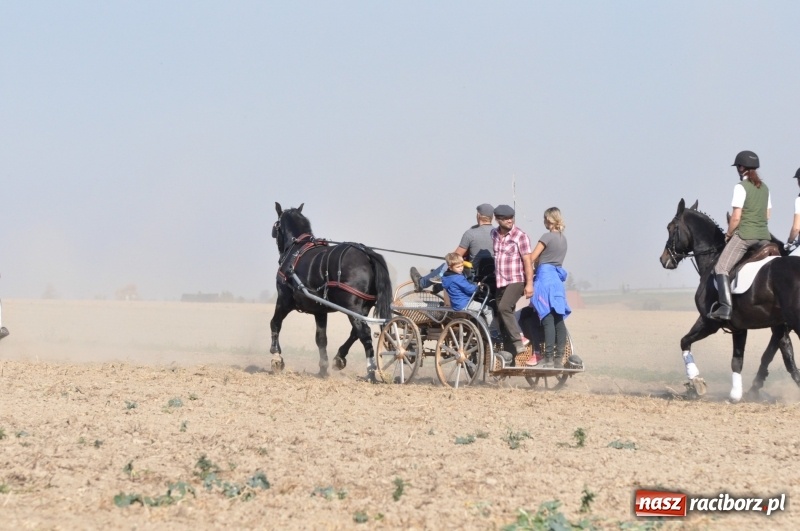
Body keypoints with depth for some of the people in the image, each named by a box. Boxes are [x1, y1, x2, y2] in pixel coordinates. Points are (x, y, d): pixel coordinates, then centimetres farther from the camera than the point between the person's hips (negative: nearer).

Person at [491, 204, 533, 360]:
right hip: (499, 282, 6)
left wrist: (529, 284, -16)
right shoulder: (493, 234, 9)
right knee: (502, 322, 6)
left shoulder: (520, 236, -7)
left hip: (516, 281, -6)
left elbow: (527, 261, -10)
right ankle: (508, 357, 11)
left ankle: (519, 339, -25)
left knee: (504, 308, -28)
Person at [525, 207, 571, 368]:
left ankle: (548, 358, -15)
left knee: (548, 319, -11)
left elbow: (532, 258, -10)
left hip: (545, 277, -8)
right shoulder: (563, 238, 15)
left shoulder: (547, 237, -9)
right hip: (558, 278, 8)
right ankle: (559, 358, 5)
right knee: (559, 320, 5)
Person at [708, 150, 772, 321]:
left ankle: (725, 307, -25)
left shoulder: (741, 187, -9)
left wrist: (728, 234, 1)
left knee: (721, 268, -10)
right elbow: (767, 215, 17)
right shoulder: (764, 188, 14)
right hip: (764, 235, 7)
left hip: (744, 235, -7)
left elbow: (736, 218, -12)